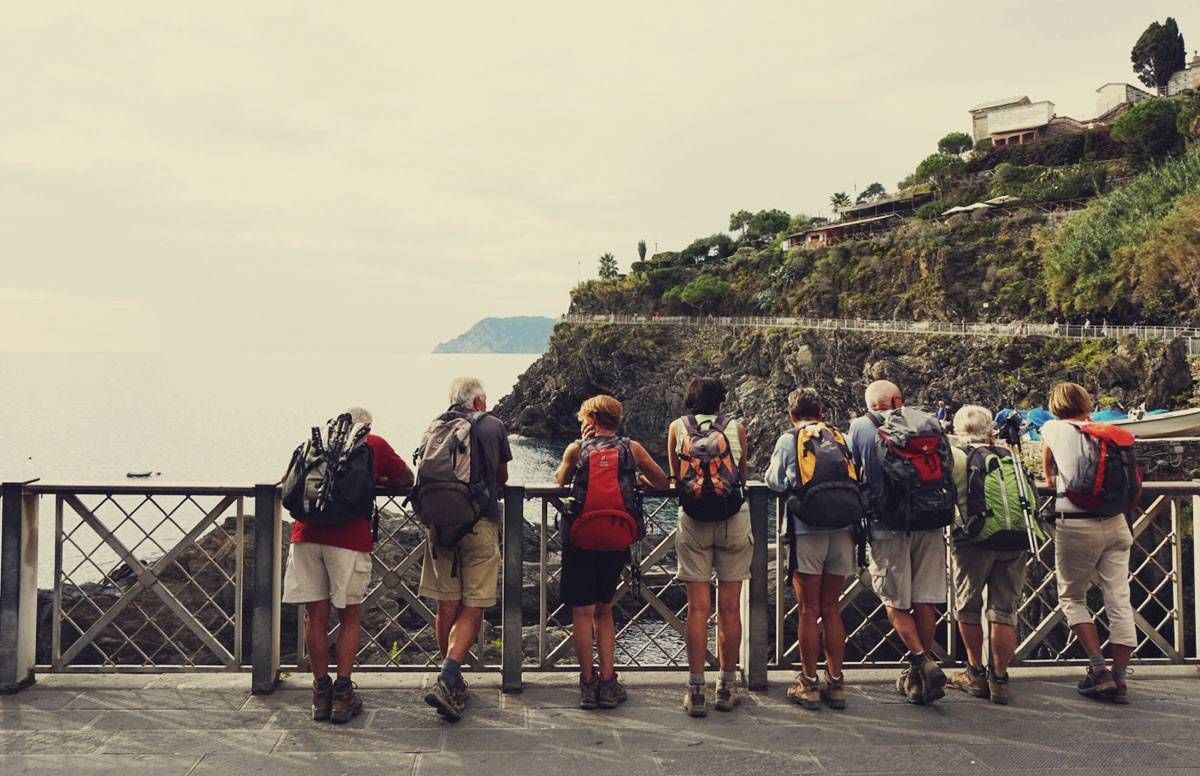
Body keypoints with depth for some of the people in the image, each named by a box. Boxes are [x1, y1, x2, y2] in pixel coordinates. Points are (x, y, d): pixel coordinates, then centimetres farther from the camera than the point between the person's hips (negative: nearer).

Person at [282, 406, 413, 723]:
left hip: (306, 533, 3)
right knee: (350, 615, 8)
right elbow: (406, 479, 23)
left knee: (316, 615, 9)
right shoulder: (374, 444, 17)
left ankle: (321, 695, 14)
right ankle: (342, 695, 7)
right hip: (349, 537, -3)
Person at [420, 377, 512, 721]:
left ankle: (452, 681, 23)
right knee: (473, 608, 0)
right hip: (481, 524, -3)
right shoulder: (494, 425, 7)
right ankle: (447, 680, -15)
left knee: (447, 605, 12)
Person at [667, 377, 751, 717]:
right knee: (729, 608, 6)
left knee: (697, 608, 2)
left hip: (693, 520, 0)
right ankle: (727, 688, 15)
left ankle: (696, 691, 4)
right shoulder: (737, 428, 7)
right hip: (734, 519, 0)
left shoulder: (677, 427, 7)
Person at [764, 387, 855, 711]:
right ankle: (835, 682, 16)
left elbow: (775, 482, 6)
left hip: (807, 529, -3)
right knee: (831, 609, 12)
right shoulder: (840, 438, 12)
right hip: (842, 528, 4)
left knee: (808, 611, 4)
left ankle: (809, 683, 9)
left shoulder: (788, 440, 3)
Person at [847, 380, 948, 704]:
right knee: (925, 600, 9)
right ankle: (920, 676, 17)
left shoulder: (860, 426, 3)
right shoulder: (925, 421, 8)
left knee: (896, 602, 6)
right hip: (929, 522, 3)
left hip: (887, 523, -2)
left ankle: (922, 664, -11)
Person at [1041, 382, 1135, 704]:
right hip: (1115, 523, 3)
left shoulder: (1052, 428, 6)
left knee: (1072, 597, 13)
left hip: (1076, 524, -3)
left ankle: (1098, 669, 4)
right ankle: (1119, 680, 8)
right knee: (1119, 600, 5)